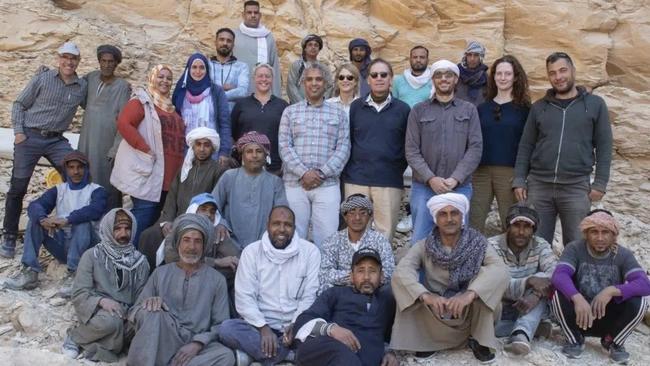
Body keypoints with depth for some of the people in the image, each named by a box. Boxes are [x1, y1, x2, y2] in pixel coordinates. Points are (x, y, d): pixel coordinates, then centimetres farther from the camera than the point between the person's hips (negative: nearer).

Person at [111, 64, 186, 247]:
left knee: (155, 216, 10)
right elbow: (123, 124, -17)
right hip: (148, 171, -8)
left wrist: (178, 162, 12)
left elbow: (177, 134, 29)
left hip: (166, 174, 8)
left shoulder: (170, 106, 20)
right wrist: (146, 149, -19)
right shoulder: (141, 101, -3)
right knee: (144, 214, -11)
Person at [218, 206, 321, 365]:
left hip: (296, 326, 0)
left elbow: (310, 297, -3)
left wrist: (296, 325, -20)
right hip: (260, 325, 0)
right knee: (226, 328, -27)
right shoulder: (251, 252, 1)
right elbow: (244, 298, -6)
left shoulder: (310, 251, 0)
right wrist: (263, 327, -20)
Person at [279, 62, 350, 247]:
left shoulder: (338, 114, 11)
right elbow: (284, 146, 2)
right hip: (295, 183, 1)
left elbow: (343, 148, 3)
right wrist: (303, 172, -10)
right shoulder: (290, 112, 12)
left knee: (327, 237, -3)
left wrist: (322, 173, -8)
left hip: (327, 184, 0)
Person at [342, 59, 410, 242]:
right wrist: (346, 171, 3)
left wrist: (399, 168, 0)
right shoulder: (355, 107, 8)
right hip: (356, 180, 1)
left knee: (385, 232, 3)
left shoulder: (403, 109, 5)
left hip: (390, 182, -1)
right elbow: (346, 141, 9)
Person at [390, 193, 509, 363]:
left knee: (486, 278, -27)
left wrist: (470, 293, -43)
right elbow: (400, 272, -24)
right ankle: (428, 340, -3)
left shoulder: (478, 243, -10)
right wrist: (426, 295, -41)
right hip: (436, 314, 1)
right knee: (408, 288, -25)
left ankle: (479, 340, -7)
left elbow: (500, 270, -27)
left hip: (471, 312, 0)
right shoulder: (424, 246, -8)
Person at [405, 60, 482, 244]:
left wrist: (455, 178, -11)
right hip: (424, 187, 0)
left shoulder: (469, 110, 10)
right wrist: (431, 178, -12)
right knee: (419, 241, 0)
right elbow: (411, 150, 0)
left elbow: (475, 148, 1)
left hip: (459, 187, 1)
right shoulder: (419, 110, 8)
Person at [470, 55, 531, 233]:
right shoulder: (482, 108, 13)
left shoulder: (524, 109, 4)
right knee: (473, 223, 1)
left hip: (510, 173, -2)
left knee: (511, 225, 3)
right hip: (481, 172, 3)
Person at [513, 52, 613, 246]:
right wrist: (519, 180, 1)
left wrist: (600, 183, -4)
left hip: (576, 187, -1)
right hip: (538, 185, 2)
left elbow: (603, 147, 3)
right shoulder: (539, 107, 9)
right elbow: (525, 146, 9)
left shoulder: (595, 104, 4)